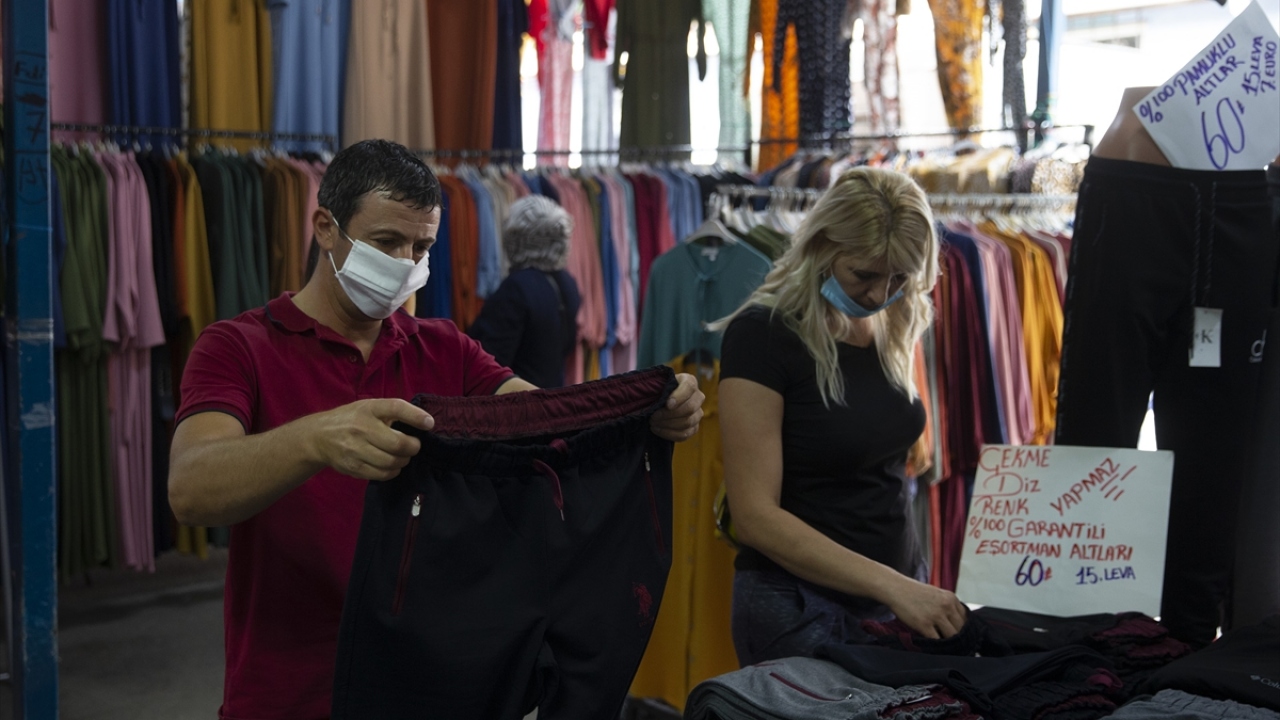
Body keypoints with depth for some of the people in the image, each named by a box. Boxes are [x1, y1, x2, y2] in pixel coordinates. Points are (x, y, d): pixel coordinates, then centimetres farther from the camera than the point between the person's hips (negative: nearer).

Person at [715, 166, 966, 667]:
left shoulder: (895, 328, 4)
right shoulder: (763, 334, -16)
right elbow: (756, 516, -20)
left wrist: (910, 588, 9)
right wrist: (890, 586, -25)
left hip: (902, 590, 6)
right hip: (802, 606, -6)